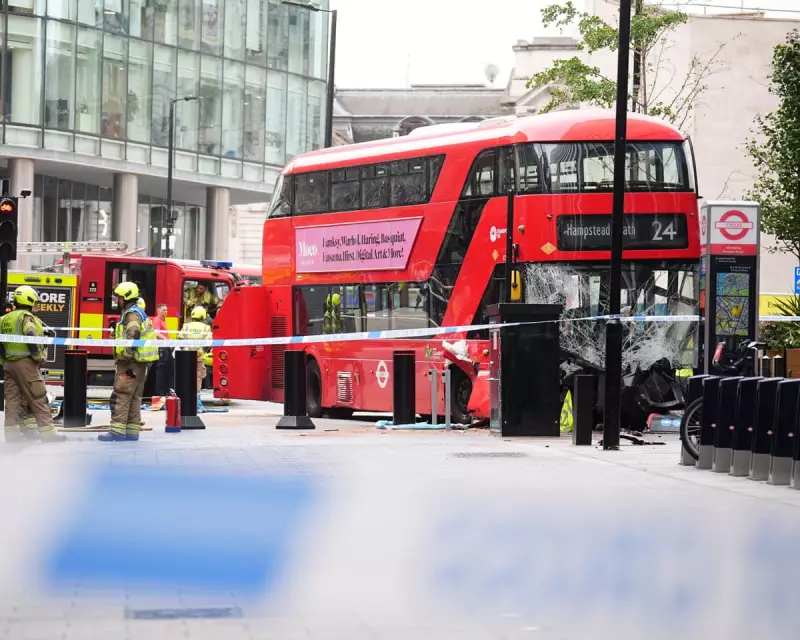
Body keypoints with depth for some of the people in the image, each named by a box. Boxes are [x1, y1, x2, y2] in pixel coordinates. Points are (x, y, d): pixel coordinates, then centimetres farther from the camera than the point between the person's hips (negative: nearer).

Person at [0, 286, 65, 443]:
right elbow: (32, 337, -24)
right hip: (25, 362, -8)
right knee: (38, 399, -5)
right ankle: (47, 431, -7)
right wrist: (38, 357, -12)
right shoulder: (26, 317, -11)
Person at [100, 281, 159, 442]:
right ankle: (133, 430, 12)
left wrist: (126, 358, -24)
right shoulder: (139, 313, 20)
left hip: (130, 363, -10)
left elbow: (132, 338, -25)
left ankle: (118, 431, -14)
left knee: (121, 396, -11)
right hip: (140, 364, 10)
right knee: (134, 398, 11)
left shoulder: (132, 314, -13)